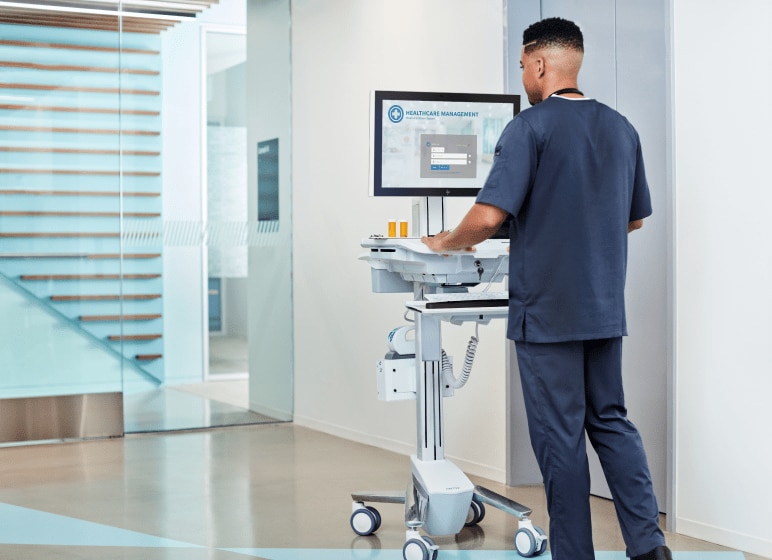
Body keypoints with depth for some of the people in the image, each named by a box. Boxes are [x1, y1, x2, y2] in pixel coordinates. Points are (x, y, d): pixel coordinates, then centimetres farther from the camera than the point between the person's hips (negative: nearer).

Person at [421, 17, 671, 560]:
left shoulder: (530, 127, -13)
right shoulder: (621, 128, 8)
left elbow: (489, 216, -20)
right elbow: (635, 218, 16)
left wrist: (448, 242, -1)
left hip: (547, 310, -6)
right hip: (605, 309, 6)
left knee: (560, 437, 2)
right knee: (611, 420, 16)